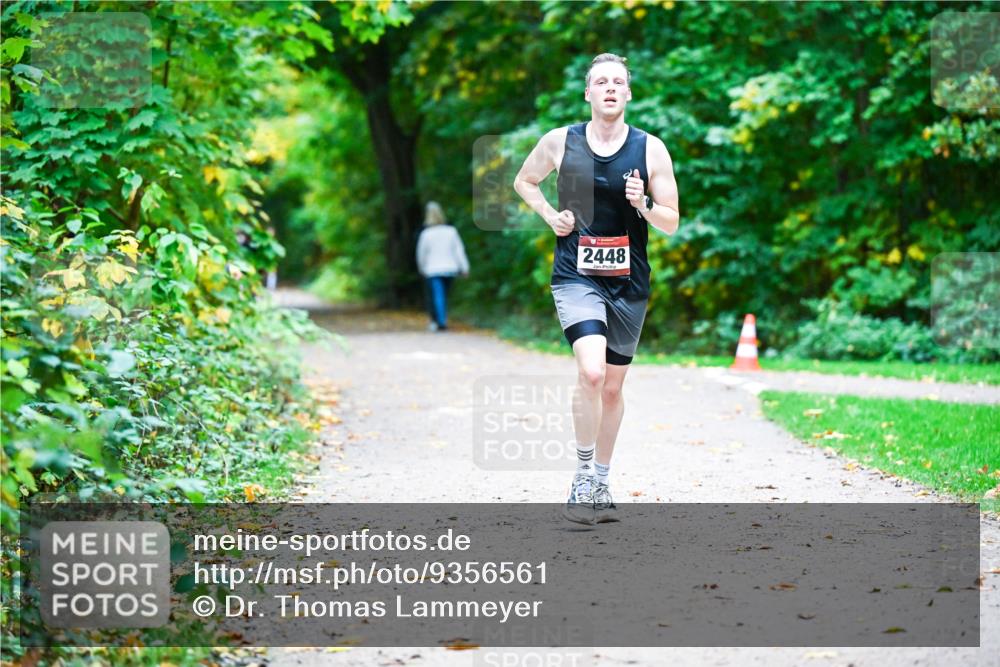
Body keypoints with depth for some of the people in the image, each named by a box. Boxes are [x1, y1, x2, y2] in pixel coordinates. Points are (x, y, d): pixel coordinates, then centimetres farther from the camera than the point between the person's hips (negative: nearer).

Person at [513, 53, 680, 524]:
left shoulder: (651, 149, -1)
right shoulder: (559, 142, -1)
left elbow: (672, 224, 3)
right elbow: (524, 181, 18)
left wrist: (644, 206, -17)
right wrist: (551, 216, 2)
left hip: (629, 283, 2)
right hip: (576, 277, -2)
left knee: (613, 387, 12)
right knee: (591, 372, -23)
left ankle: (600, 485, 28)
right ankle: (583, 479, -10)